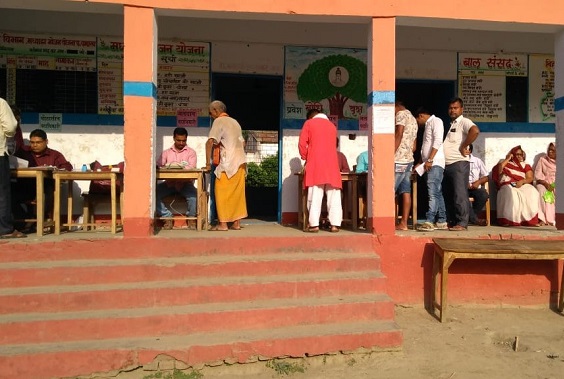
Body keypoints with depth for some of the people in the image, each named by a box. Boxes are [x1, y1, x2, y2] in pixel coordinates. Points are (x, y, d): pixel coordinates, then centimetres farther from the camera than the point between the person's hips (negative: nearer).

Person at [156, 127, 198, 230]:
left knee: (193, 194, -33)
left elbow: (191, 167, -8)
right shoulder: (166, 152, 16)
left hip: (185, 183, -2)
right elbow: (158, 166, 3)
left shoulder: (191, 152, 9)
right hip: (169, 182, 2)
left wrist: (176, 165, -21)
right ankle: (168, 217, -12)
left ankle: (191, 218, -4)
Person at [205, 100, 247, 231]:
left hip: (229, 163, -8)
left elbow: (210, 142, -15)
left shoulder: (219, 121, -5)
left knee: (222, 192, -2)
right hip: (240, 162, 8)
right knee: (237, 193, 9)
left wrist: (208, 162, -9)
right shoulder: (234, 122, 20)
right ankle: (236, 223, 12)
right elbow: (242, 143, 23)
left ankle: (223, 224, -2)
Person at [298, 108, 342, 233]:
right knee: (334, 196, 1)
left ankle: (314, 224, -9)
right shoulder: (332, 126, 20)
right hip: (331, 164, 3)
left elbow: (302, 143, 0)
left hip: (315, 164, -3)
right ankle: (335, 224, -4)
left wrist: (305, 157, 14)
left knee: (315, 196, -5)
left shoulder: (309, 123, 8)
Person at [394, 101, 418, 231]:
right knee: (405, 191, 4)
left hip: (398, 160, -9)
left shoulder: (401, 114, -3)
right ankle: (403, 223, 4)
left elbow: (398, 136, -16)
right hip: (408, 159, 9)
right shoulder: (413, 119, 24)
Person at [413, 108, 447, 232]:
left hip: (435, 163, -10)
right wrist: (420, 163, 25)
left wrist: (430, 160, -21)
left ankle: (429, 222, -21)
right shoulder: (428, 125, 26)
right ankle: (441, 221, 10)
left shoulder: (436, 121, -2)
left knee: (433, 193, -15)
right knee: (437, 193, 8)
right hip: (429, 164, 10)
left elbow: (438, 141, -15)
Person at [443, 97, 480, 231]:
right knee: (447, 195, 11)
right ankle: (451, 221, 19)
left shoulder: (464, 122, -3)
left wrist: (463, 147, -18)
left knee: (460, 194, -8)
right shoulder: (450, 124, 22)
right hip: (446, 165, 9)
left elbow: (475, 131, -24)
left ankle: (462, 223, -6)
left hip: (459, 163, -9)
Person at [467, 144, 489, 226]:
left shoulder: (477, 161, 10)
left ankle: (470, 217, -15)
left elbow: (486, 177, 12)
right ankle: (474, 219, -28)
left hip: (475, 188, 2)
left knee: (484, 195, -30)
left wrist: (478, 182, -9)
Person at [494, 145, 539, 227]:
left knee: (532, 192, -30)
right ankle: (509, 220, -43)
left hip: (523, 185, 2)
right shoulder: (506, 163, 20)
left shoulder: (525, 165, 23)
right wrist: (507, 159, 5)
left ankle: (532, 219, -31)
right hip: (508, 185, -2)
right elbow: (498, 170, -2)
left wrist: (522, 181, -14)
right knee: (511, 192, -38)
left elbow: (530, 178, 8)